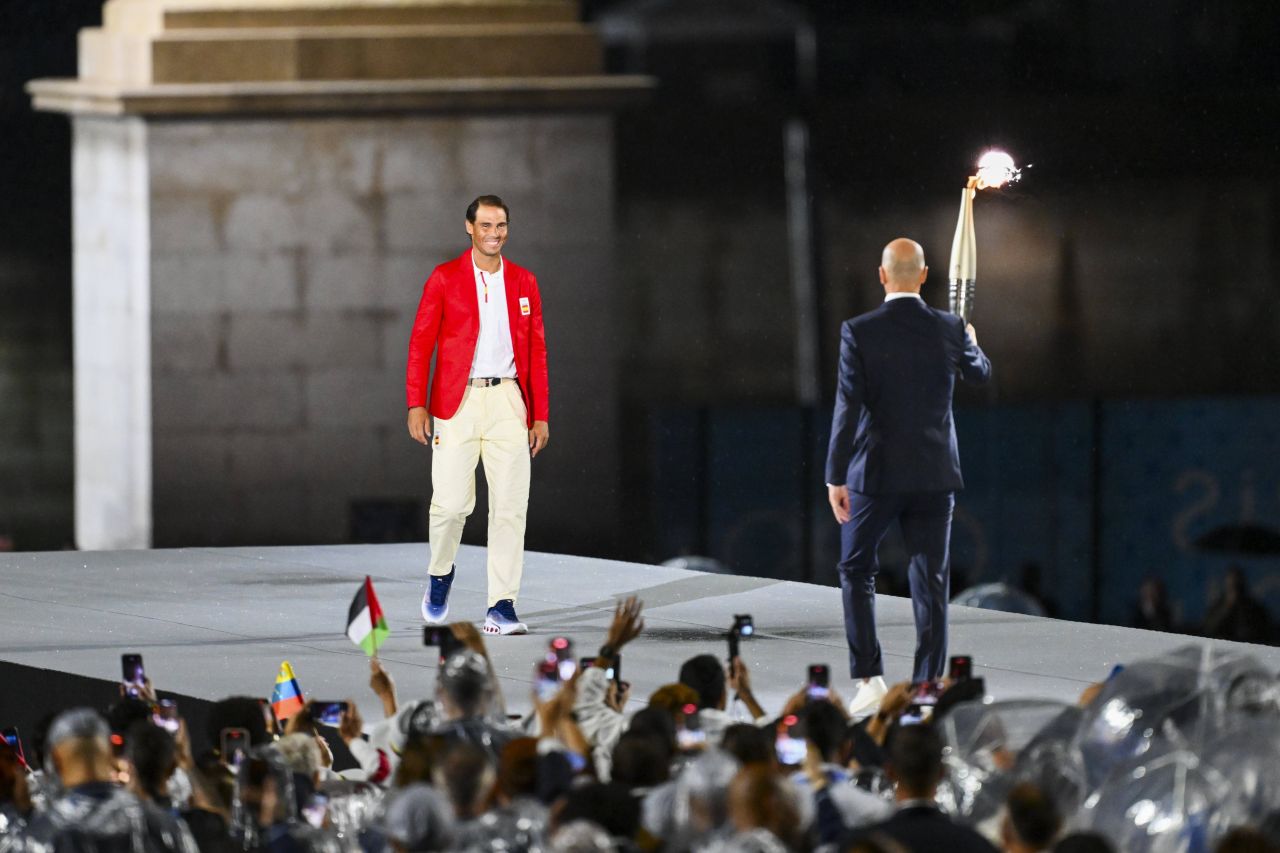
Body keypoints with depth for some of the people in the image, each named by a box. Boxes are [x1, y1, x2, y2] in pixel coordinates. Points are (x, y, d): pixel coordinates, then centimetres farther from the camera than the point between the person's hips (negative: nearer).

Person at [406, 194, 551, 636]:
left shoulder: (523, 282, 11)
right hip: (458, 401, -2)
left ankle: (502, 606, -1)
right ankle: (440, 574, 22)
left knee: (509, 507, -4)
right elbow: (420, 344, 1)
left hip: (508, 401, 2)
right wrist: (416, 406, -8)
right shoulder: (445, 279, 3)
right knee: (452, 503, -8)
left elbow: (536, 351, 12)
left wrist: (540, 416, 7)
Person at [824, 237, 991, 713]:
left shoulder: (858, 333, -11)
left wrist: (835, 479, -11)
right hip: (935, 476, 2)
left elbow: (848, 407, -14)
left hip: (876, 475, -2)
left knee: (856, 571, 15)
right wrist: (972, 344, 43)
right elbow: (980, 374, 19)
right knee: (930, 583, 6)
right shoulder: (950, 331, -2)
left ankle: (869, 678, 5)